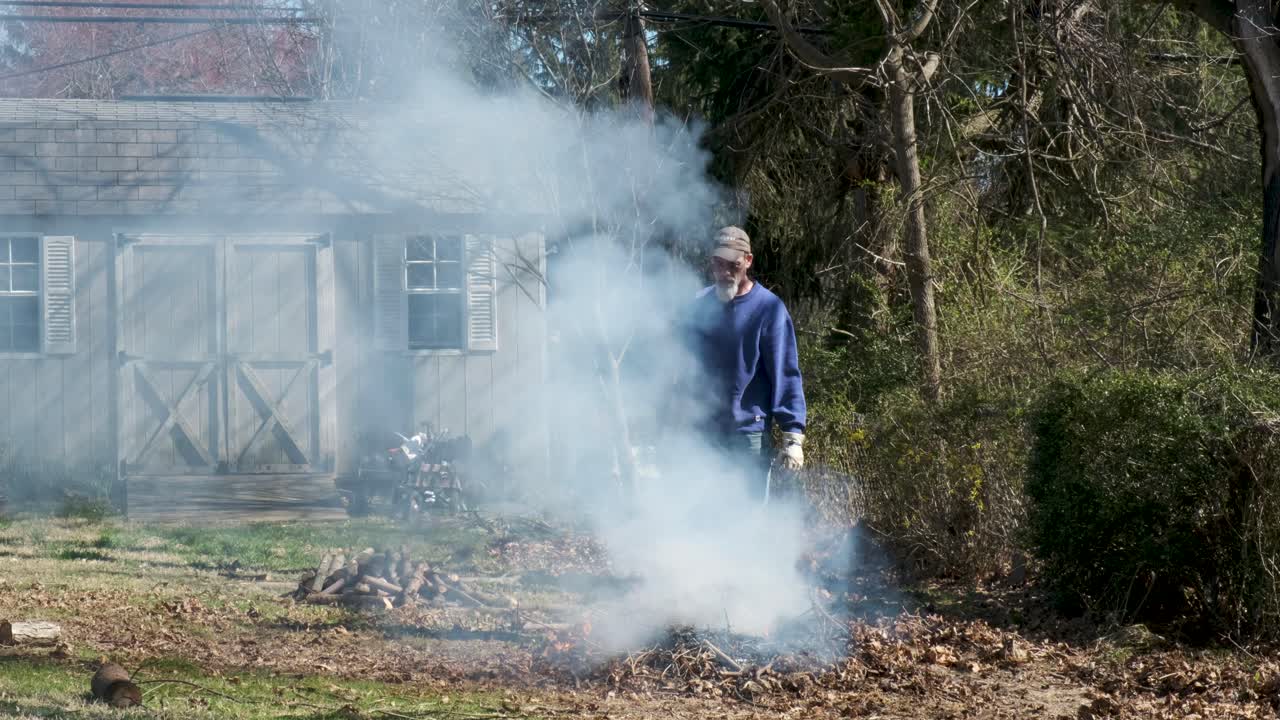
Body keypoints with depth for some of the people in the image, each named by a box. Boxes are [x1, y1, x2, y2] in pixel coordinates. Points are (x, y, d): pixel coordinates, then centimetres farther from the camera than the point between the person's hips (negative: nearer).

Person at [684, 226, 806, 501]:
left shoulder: (767, 308, -8)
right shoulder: (700, 305, 6)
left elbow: (785, 375, -11)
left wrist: (793, 434, -16)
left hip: (749, 434, -5)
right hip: (702, 432, 5)